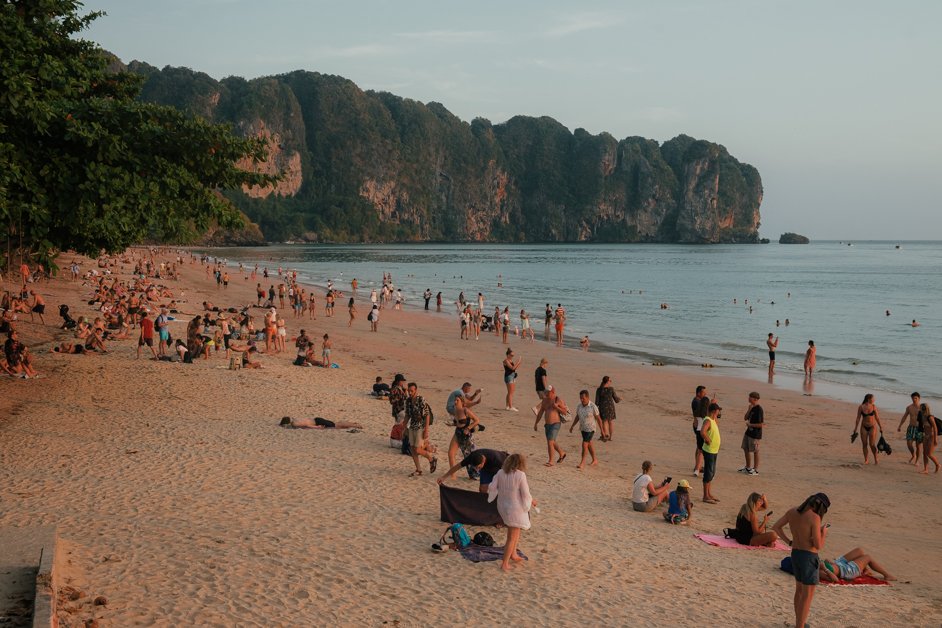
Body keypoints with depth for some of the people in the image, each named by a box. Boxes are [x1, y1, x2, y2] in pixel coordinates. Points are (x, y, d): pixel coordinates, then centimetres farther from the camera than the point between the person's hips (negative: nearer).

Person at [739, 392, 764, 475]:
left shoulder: (759, 410, -19)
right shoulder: (752, 408, 8)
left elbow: (761, 424, -22)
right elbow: (745, 418, 12)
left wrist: (750, 424, -14)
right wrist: (748, 410, -3)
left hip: (755, 434, -9)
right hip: (749, 432, 9)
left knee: (755, 451, 1)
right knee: (746, 449, 16)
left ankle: (756, 470, 12)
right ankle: (748, 467, 31)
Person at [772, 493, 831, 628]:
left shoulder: (792, 511, -2)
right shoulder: (814, 518, -22)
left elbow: (776, 527, 8)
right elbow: (818, 546, -20)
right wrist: (823, 533, -1)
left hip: (795, 554, 8)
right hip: (809, 557, -8)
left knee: (799, 589, 23)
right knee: (808, 595, 4)